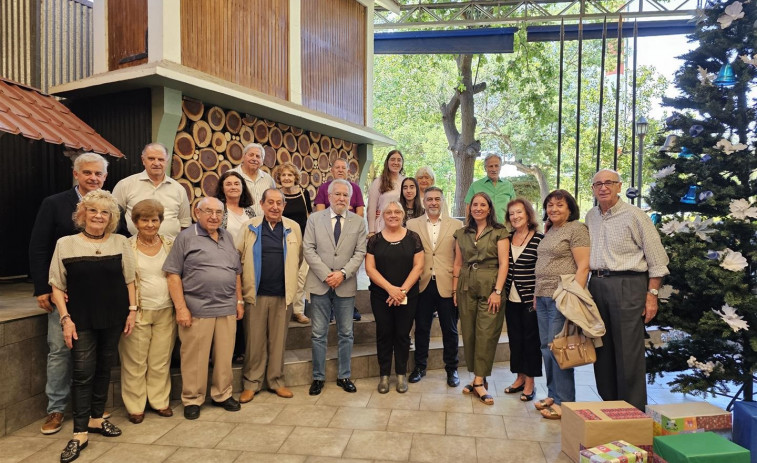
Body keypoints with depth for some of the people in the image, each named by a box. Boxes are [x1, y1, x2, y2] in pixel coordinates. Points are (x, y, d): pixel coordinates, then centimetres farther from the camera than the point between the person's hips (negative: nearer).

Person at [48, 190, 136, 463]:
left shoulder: (121, 243, 2)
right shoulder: (66, 244, -2)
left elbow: (129, 280, 7)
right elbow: (57, 286, -1)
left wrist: (132, 310, 1)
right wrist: (65, 318, -8)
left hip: (112, 319, 2)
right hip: (81, 320, -2)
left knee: (104, 369, 12)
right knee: (83, 373, -1)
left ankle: (96, 419, 28)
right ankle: (80, 434, 8)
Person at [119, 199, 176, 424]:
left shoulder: (170, 244, 4)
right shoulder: (127, 246, -3)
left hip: (166, 311, 2)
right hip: (138, 312, -2)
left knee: (161, 361, 10)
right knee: (135, 363, 7)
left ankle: (160, 401, 25)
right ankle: (135, 406, 21)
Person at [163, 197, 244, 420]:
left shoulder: (228, 238, 14)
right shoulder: (186, 238, -2)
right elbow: (173, 275, -6)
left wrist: (239, 301, 13)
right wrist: (181, 308, -11)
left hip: (227, 309, 5)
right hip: (197, 310, -5)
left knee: (225, 356, 11)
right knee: (194, 358, 4)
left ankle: (222, 395, 27)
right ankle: (192, 400, 20)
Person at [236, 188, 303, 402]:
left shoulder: (293, 227, 4)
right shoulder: (249, 227, 2)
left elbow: (299, 258, 11)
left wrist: (291, 280, 9)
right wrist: (244, 280, 2)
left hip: (283, 294, 1)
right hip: (256, 294, -1)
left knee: (278, 340, 10)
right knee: (255, 340, 6)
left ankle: (276, 380, 24)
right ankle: (251, 382, 20)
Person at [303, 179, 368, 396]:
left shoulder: (358, 222, 5)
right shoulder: (314, 219, 3)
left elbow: (360, 252, -1)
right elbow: (308, 249, -3)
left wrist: (343, 273, -14)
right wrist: (326, 275, -12)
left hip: (346, 285, 1)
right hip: (319, 284, 0)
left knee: (346, 334, 10)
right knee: (319, 334, 7)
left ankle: (344, 376, 24)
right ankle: (318, 377, 19)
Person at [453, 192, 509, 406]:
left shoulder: (499, 232, 0)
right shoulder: (462, 234, 12)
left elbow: (503, 263, -6)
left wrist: (497, 291, -14)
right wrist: (455, 290, 10)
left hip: (490, 286, -4)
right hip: (466, 287, 4)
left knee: (486, 333, -6)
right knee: (469, 332, 6)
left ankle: (479, 381, -1)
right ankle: (479, 378, 17)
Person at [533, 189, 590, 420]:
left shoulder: (576, 229, -6)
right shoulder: (549, 231, 18)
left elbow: (583, 267, -12)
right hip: (543, 297, 8)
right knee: (546, 347, 11)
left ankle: (563, 402, 6)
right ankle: (552, 395, 22)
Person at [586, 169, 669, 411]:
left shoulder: (634, 215, -4)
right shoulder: (590, 216, 14)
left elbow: (657, 259, -5)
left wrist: (652, 295, -11)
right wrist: (588, 288, 14)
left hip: (627, 285, -6)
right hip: (597, 285, 6)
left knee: (628, 352, -4)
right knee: (602, 350, 11)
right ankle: (608, 405, 24)